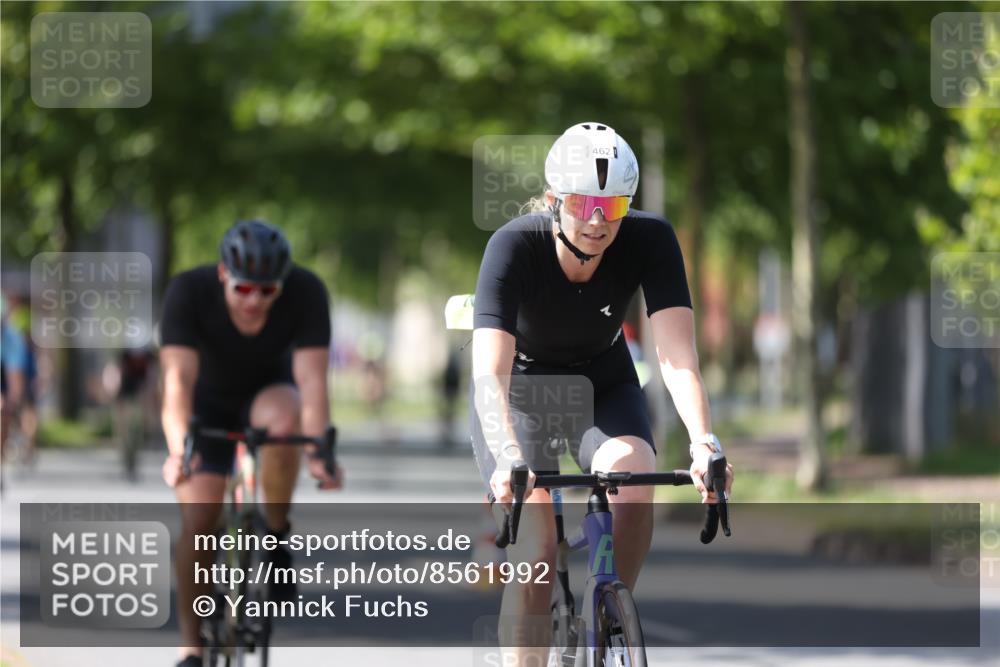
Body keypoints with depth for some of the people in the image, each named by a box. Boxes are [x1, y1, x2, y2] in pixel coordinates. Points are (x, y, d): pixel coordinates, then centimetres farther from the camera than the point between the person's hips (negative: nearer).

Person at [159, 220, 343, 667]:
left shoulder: (306, 293, -28)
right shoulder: (189, 291, -29)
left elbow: (312, 379, -34)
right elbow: (178, 380, -38)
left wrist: (318, 452, -48)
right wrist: (179, 451, -54)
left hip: (268, 392, 0)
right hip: (210, 403, 0)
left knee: (284, 418, -36)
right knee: (197, 520, -14)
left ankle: (275, 539, -15)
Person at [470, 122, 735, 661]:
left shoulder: (650, 241, -25)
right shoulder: (514, 247, -31)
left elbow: (677, 354, -32)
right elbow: (489, 372, -40)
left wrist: (703, 442, -49)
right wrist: (508, 458, -57)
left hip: (604, 385, 2)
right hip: (520, 390, -2)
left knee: (634, 484, -29)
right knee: (537, 551, -20)